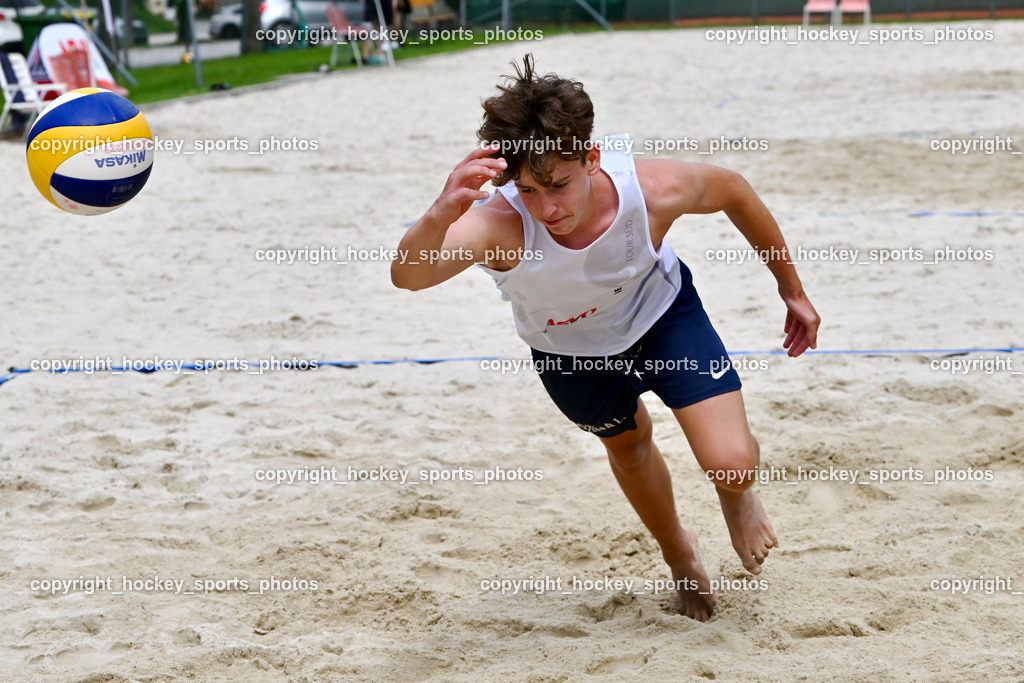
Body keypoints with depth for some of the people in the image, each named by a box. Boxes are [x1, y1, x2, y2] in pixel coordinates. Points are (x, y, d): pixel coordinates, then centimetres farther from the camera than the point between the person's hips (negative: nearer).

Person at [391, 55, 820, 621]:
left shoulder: (654, 190, -38)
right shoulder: (499, 225, -43)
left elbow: (734, 193, -14)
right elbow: (407, 275, -60)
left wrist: (792, 289, -2)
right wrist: (442, 213, -81)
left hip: (661, 314, -1)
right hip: (570, 351, 1)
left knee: (731, 463, -14)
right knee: (627, 446, 26)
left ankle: (737, 495, 27)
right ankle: (680, 558, 59)